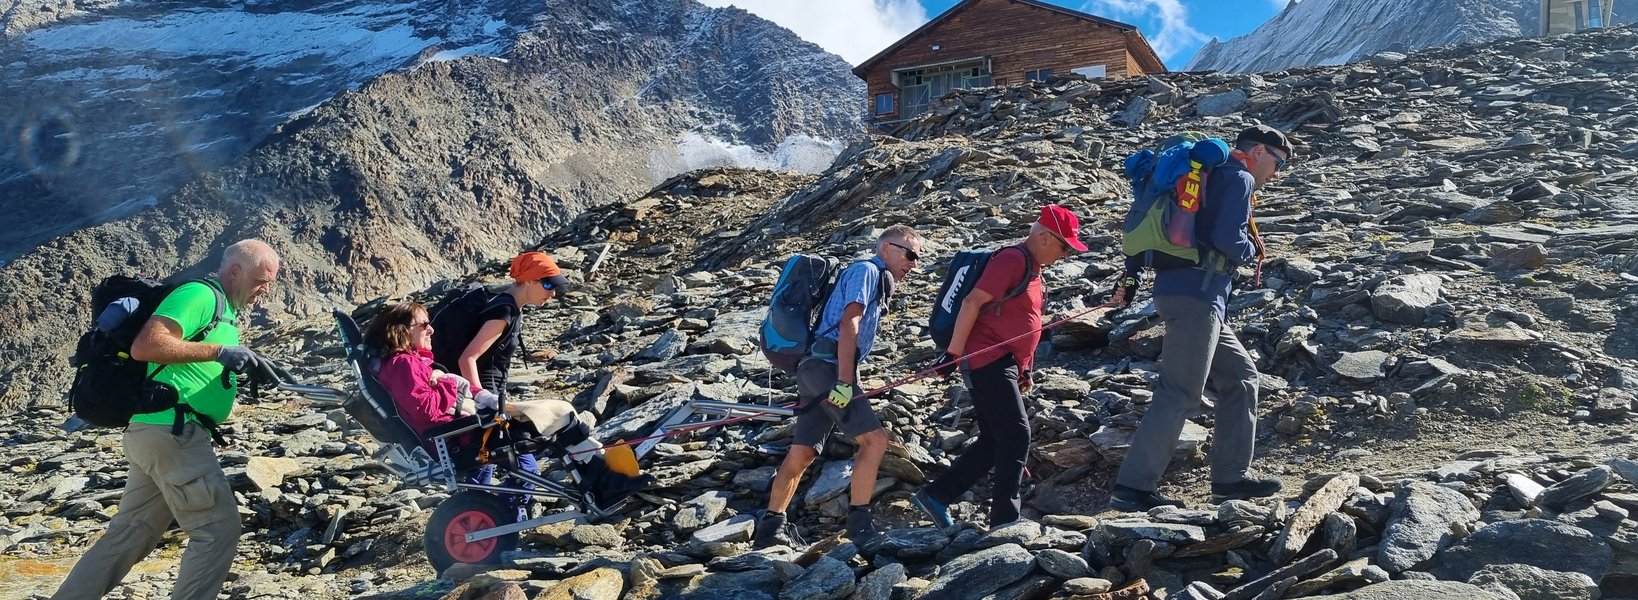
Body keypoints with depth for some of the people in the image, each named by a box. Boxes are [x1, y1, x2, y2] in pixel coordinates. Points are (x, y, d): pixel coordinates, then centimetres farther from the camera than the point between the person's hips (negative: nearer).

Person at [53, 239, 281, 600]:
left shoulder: (222, 308, 22)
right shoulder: (201, 294, -10)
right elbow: (145, 346, -21)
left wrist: (247, 365, 7)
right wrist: (217, 351, -22)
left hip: (155, 433, 10)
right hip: (170, 429, -10)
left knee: (130, 534, 16)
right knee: (218, 528, -7)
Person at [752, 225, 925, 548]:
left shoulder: (877, 280, 26)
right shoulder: (866, 270, -3)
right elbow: (848, 324, -15)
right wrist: (844, 382, -23)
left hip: (817, 368, 10)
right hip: (828, 366, -10)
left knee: (802, 453, 11)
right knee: (874, 439, -14)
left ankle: (770, 527, 17)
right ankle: (859, 523, -9)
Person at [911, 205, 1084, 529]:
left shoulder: (1033, 269, 19)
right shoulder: (1013, 259, -12)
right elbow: (973, 302, -18)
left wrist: (1025, 370, 21)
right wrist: (954, 353, -20)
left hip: (1004, 367, 10)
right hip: (988, 361, -10)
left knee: (994, 441, 9)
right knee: (1016, 436, -10)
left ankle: (935, 496, 13)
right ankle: (1005, 520, -6)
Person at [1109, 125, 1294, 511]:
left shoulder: (1212, 177, 26)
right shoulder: (1239, 178, -3)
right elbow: (1227, 238, -16)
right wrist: (1250, 251, 3)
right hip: (1196, 295, -10)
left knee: (1241, 378, 16)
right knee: (1180, 395, -11)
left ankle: (1231, 475, 18)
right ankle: (1132, 488, -13)